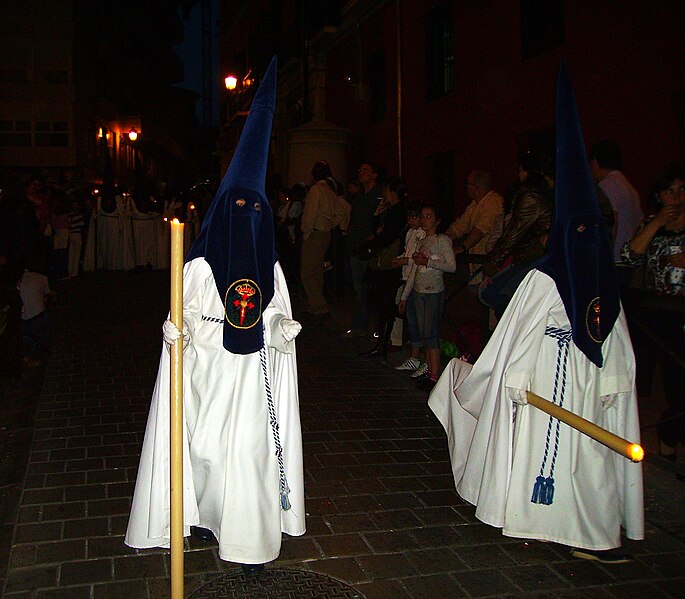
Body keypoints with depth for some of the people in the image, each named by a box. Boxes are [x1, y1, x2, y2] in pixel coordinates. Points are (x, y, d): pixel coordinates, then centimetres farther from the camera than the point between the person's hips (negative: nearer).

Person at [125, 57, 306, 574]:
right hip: (212, 374, -2)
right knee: (209, 449, 1)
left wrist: (285, 330, 0)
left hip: (257, 376, 3)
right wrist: (178, 331, -17)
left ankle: (251, 541, 12)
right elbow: (184, 317, -1)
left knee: (254, 452, 2)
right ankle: (203, 513, 27)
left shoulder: (271, 269, 10)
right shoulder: (200, 267, -1)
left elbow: (282, 321, 16)